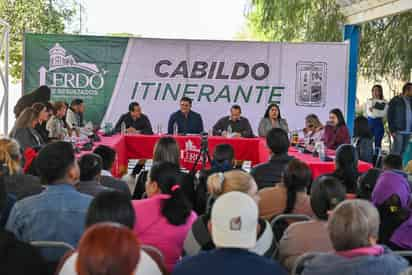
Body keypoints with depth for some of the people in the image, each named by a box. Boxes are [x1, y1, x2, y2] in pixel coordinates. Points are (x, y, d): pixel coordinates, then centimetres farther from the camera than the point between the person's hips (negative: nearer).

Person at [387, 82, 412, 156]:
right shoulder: (395, 101, -3)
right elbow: (390, 116, -4)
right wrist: (392, 130, -10)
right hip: (398, 130, -5)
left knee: (404, 151, 6)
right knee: (396, 150, -7)